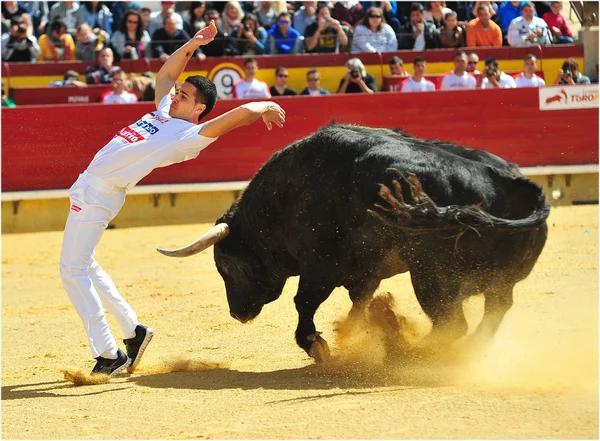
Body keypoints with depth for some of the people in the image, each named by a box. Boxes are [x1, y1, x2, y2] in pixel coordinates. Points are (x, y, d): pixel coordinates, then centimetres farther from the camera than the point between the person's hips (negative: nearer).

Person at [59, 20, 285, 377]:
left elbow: (242, 112, -19)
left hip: (101, 195, -9)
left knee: (73, 270, -10)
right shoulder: (164, 111, 14)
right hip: (88, 185, 9)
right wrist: (193, 45, 22)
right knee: (82, 264, 18)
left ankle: (108, 357, -7)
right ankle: (133, 330, 25)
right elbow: (165, 73, 30)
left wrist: (266, 107, 0)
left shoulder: (192, 136, -11)